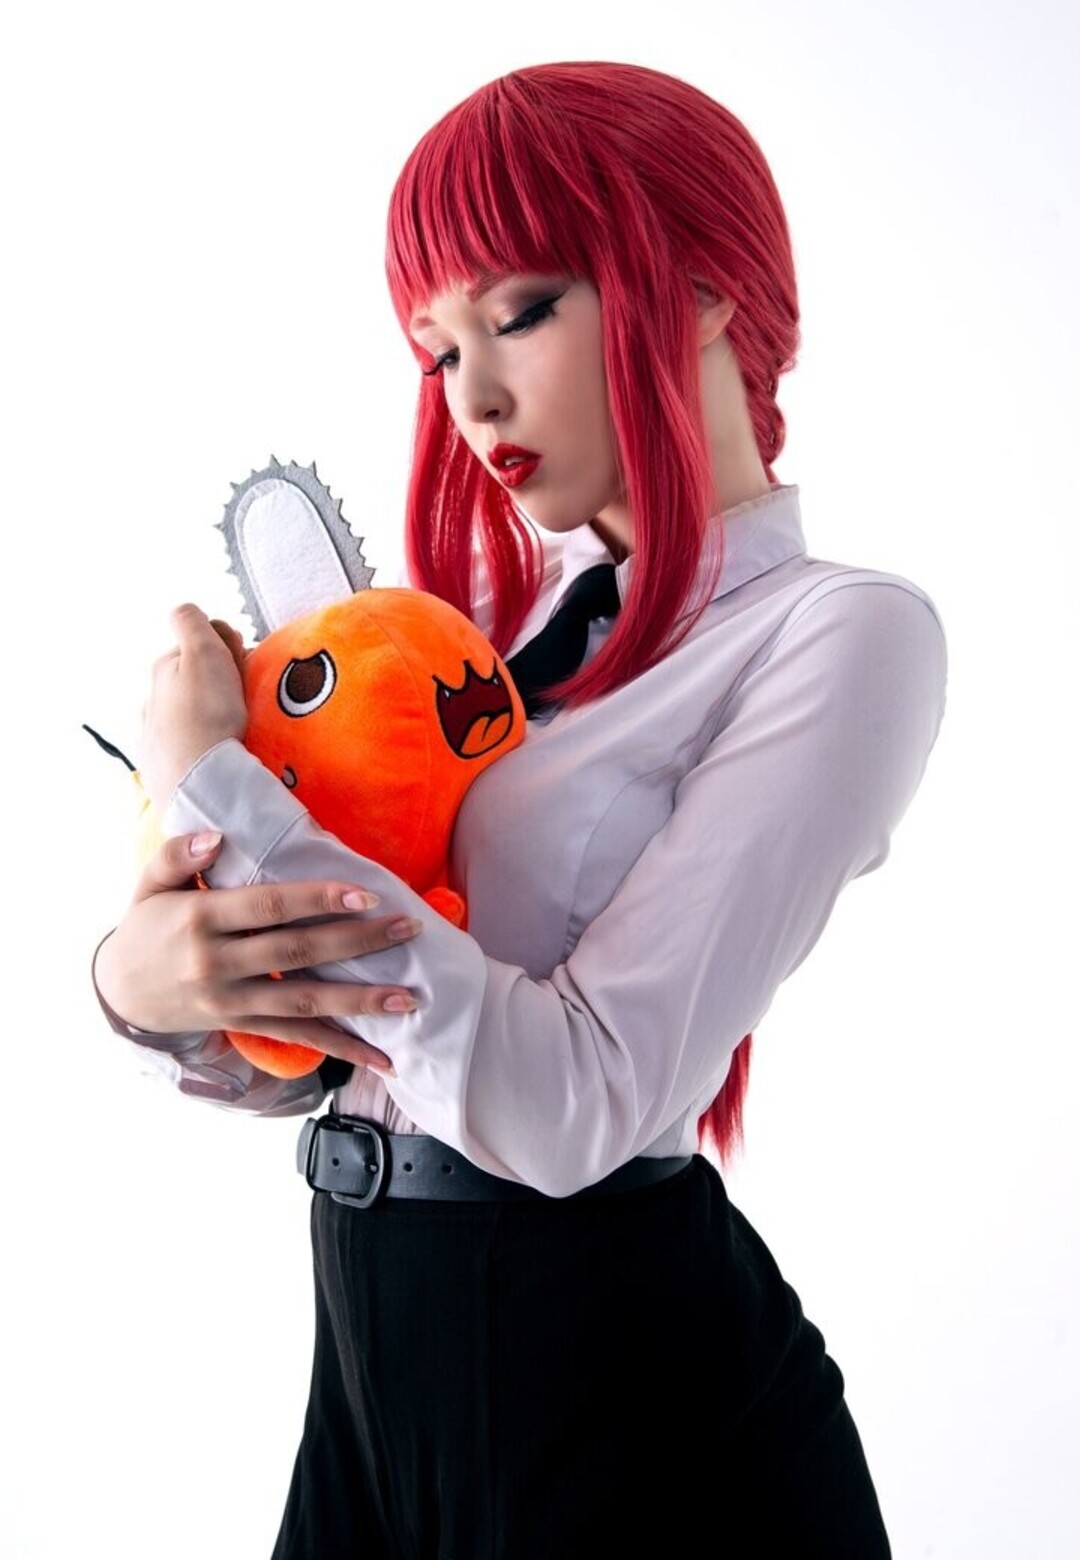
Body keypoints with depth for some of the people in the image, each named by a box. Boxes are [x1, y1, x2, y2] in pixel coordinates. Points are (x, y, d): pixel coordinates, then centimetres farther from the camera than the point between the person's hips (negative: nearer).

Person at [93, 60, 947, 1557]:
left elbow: (572, 1103, -22)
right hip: (378, 1342, 6)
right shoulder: (503, 611, 7)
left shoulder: (838, 631, -12)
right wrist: (144, 981, -15)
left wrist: (214, 778, -16)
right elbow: (298, 1052, 8)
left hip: (629, 1380, -6)